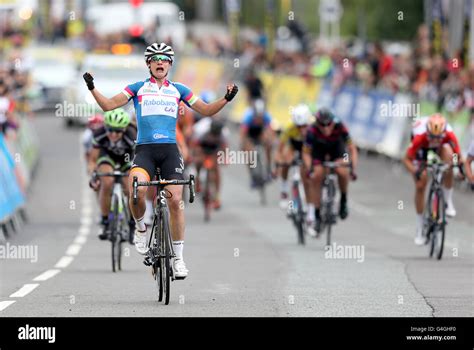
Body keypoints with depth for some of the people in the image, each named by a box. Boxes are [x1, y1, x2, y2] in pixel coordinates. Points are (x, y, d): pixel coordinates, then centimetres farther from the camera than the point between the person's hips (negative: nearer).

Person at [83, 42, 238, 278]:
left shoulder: (178, 90, 14)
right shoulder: (138, 88, 11)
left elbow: (207, 110, 15)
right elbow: (108, 105, 6)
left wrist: (226, 99, 0)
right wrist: (92, 89, -9)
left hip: (170, 150, 1)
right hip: (144, 149, -1)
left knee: (175, 201, -11)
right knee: (137, 190, -30)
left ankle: (178, 257, 0)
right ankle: (140, 227, 1)